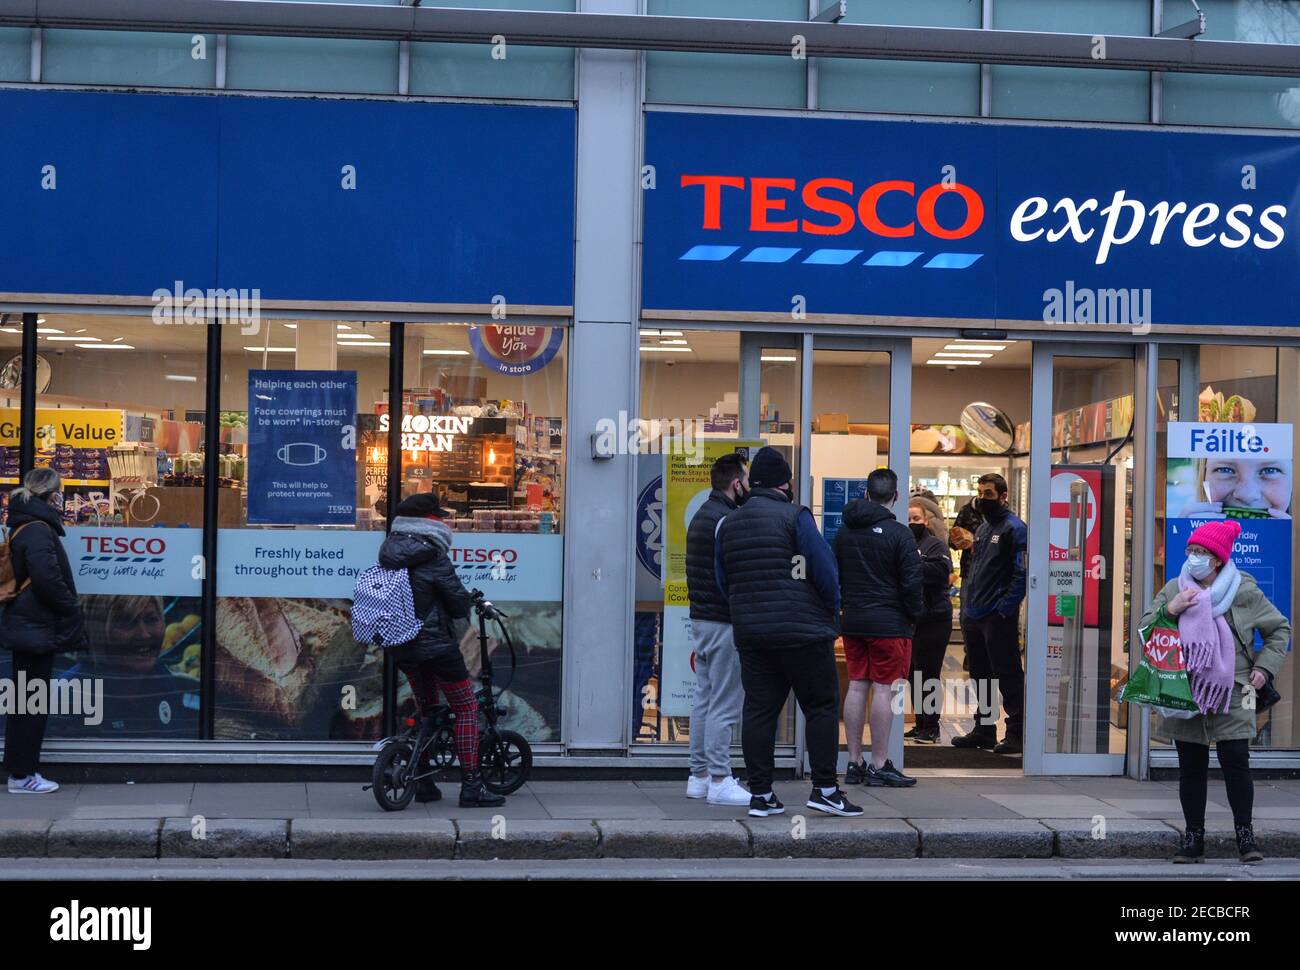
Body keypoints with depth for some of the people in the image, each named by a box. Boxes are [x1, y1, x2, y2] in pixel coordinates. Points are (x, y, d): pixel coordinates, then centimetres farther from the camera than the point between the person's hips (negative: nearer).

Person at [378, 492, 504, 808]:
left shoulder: (389, 554, 5)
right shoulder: (432, 557, -17)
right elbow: (459, 603, -10)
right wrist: (465, 606, 12)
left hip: (401, 647, 7)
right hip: (435, 643, -7)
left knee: (426, 708, 23)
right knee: (466, 707, 3)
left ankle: (422, 782, 25)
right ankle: (471, 787, -1)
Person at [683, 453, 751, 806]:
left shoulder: (701, 515, 16)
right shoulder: (727, 521, -16)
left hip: (700, 618, 10)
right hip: (723, 621, -10)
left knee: (705, 697, 14)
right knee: (725, 703, -6)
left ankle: (699, 776, 19)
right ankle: (719, 780, -3)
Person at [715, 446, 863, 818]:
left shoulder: (729, 524, 12)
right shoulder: (794, 516, -8)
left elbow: (723, 582, 17)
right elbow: (824, 570, -11)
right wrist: (832, 610, 5)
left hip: (750, 634, 6)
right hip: (803, 632, -6)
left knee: (758, 710, 7)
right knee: (822, 706, 3)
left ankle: (760, 793, 8)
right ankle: (825, 789, 2)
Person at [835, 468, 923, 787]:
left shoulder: (844, 531, 9)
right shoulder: (898, 533, -10)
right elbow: (912, 582, -11)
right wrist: (914, 615, 2)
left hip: (853, 621, 6)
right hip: (889, 623, -6)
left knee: (856, 687, 9)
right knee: (883, 690, -3)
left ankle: (854, 763, 12)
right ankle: (879, 766, 0)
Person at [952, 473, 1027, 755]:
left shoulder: (1013, 528, -10)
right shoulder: (982, 529, 17)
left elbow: (1022, 573, -16)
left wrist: (1005, 608, -20)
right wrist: (967, 603, 14)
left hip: (998, 618, -9)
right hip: (973, 616, 9)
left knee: (1007, 677, -3)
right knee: (980, 676, 14)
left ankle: (1017, 733, 3)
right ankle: (984, 729, 24)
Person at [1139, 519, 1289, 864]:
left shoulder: (1244, 591, 0)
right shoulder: (1174, 590, 6)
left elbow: (1280, 629, 12)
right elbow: (1144, 631, 3)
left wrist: (1264, 667, 2)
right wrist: (1169, 610, -13)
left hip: (1231, 695, -2)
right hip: (1185, 693, 2)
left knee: (1235, 762, -7)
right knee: (1191, 768, 6)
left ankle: (1245, 835, 9)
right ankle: (1193, 839, 16)